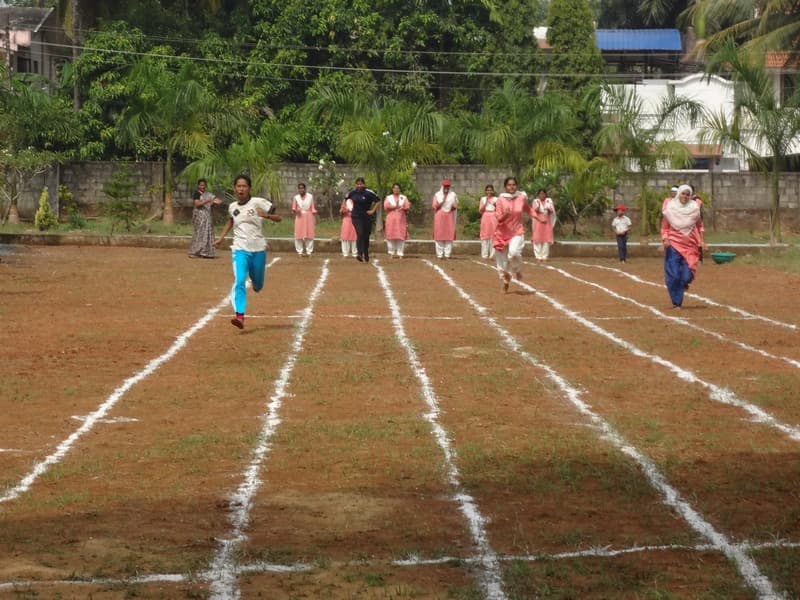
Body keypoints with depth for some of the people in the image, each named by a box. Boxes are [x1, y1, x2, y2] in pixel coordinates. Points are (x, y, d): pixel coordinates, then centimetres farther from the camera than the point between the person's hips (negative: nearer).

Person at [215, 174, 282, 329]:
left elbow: (278, 218, -8)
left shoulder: (258, 203, -6)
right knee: (239, 282, -18)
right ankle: (239, 315, -24)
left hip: (258, 248, -1)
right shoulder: (232, 207, 6)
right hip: (240, 249, 1)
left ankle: (256, 284, 54)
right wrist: (221, 238, 20)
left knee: (258, 283, 16)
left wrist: (266, 215, -27)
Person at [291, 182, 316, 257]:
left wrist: (315, 218, -1)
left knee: (309, 235, -3)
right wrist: (295, 211, -17)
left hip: (308, 217, -1)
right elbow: (293, 209, 6)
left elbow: (313, 208, 3)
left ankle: (308, 251, 2)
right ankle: (300, 251, 2)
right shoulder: (296, 197, 4)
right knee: (299, 235, -4)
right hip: (299, 217, 1)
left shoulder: (310, 196, 2)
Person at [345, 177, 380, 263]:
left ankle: (366, 256, 25)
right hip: (356, 216, 0)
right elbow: (345, 198, 18)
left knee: (366, 236, 9)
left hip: (367, 217, 0)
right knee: (360, 234, -19)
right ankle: (360, 254, -32)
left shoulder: (369, 193, -11)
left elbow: (378, 201, -5)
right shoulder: (352, 192, -1)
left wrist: (373, 210, -9)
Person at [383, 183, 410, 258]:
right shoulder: (388, 198, 12)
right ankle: (392, 253, -2)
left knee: (401, 236, -8)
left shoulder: (404, 198, 14)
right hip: (391, 219, 0)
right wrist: (397, 207, -9)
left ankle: (400, 253, -7)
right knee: (391, 236, -8)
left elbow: (407, 207, 2)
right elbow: (386, 207, -5)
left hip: (401, 219, 0)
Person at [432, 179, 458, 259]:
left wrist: (453, 207, -13)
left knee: (449, 235, -6)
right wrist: (442, 201, -12)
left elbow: (456, 206, 8)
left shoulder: (453, 195, 10)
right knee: (439, 235, -6)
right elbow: (434, 206, -2)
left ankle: (447, 254, -5)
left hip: (449, 217, 1)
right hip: (439, 217, -1)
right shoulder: (437, 195, 7)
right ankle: (439, 254, -5)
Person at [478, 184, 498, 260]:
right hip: (485, 218, 0)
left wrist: (495, 205, -14)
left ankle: (492, 254, -4)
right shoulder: (483, 199, 8)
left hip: (493, 218, 0)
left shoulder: (496, 199, 6)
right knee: (485, 236, -4)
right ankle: (484, 255, -2)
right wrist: (486, 202, -7)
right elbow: (480, 210, -1)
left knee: (493, 236, -6)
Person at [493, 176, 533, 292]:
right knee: (502, 259, 8)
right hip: (503, 233, 1)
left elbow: (528, 209, 18)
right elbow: (499, 219, -10)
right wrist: (505, 215, -30)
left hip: (517, 232, -1)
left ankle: (517, 270, 3)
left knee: (514, 252, -29)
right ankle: (505, 281, 33)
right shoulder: (501, 199, -8)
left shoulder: (522, 197, -3)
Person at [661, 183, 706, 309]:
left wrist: (701, 241, 6)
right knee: (674, 276, -5)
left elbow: (699, 226, 15)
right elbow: (664, 227, 4)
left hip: (690, 245, 1)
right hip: (673, 244, -1)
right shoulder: (669, 207, -2)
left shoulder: (695, 207, 3)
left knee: (687, 276, -5)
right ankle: (676, 302, 10)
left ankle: (684, 283, 33)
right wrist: (665, 239, -12)